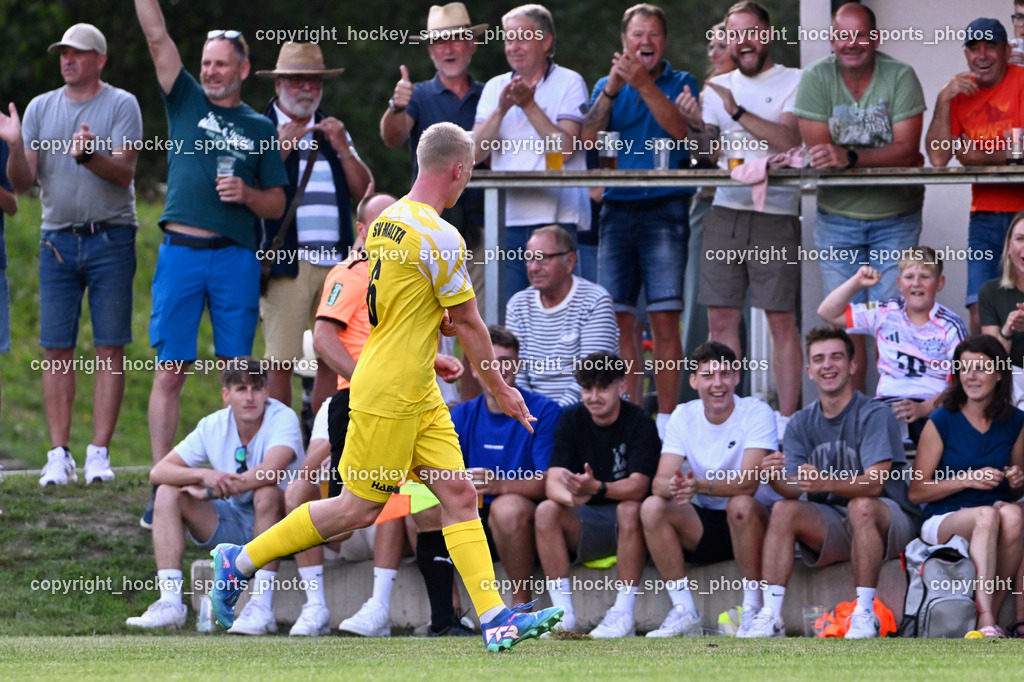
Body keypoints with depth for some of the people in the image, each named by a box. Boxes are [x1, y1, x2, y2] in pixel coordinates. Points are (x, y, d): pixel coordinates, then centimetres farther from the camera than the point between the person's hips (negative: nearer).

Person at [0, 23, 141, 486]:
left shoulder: (121, 105, 0)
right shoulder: (41, 108, 10)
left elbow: (123, 172, -11)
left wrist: (89, 155, -30)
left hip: (110, 239, -3)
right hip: (58, 239, 3)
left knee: (110, 348, -4)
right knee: (57, 348, -1)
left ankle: (99, 453, -2)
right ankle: (59, 455, 2)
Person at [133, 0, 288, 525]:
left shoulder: (259, 129, 12)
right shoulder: (186, 103, 11)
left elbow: (277, 205, 12)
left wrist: (247, 194, -8)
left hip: (235, 258, 0)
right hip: (180, 252, 0)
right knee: (170, 372, -4)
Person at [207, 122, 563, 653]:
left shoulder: (386, 221, 7)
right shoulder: (440, 237, -19)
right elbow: (467, 324, -11)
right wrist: (500, 390, -1)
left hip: (419, 397, 9)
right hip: (388, 395, -9)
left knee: (459, 495, 3)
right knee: (359, 508, 0)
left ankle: (495, 619, -2)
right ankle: (241, 561, 12)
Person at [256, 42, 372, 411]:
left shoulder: (331, 131, 21)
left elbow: (363, 191, 13)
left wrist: (343, 149, 0)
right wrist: (281, 149, -13)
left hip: (336, 263, 4)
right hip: (287, 263, -4)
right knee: (280, 363, -7)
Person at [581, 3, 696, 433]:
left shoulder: (680, 84, 8)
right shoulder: (607, 87, 16)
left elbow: (680, 129, -11)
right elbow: (588, 138, 2)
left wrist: (644, 84, -18)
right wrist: (612, 88, -9)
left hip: (665, 209, -3)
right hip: (617, 209, 3)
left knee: (664, 318, -8)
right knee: (618, 319, 1)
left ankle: (665, 419, -7)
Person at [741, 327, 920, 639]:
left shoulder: (875, 415, -11)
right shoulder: (801, 423, 5)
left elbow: (875, 482, -24)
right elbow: (794, 488, -4)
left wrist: (825, 482, -42)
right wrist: (777, 478, -30)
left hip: (890, 522, -5)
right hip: (831, 528, 5)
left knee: (861, 506, -36)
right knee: (783, 510, -21)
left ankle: (865, 614, -32)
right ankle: (770, 616, -27)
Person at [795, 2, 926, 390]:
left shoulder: (900, 77, -8)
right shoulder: (816, 78, -5)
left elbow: (905, 150, -16)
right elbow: (816, 151, -11)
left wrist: (849, 158, -32)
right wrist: (883, 160, -21)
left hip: (895, 216, -1)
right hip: (837, 215, 1)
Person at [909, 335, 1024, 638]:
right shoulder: (942, 422, 0)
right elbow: (916, 492, -2)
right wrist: (968, 479, -15)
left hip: (991, 519, 3)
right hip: (943, 520, -3)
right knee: (987, 515, -37)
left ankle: (989, 619, -29)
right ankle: (986, 622, -48)